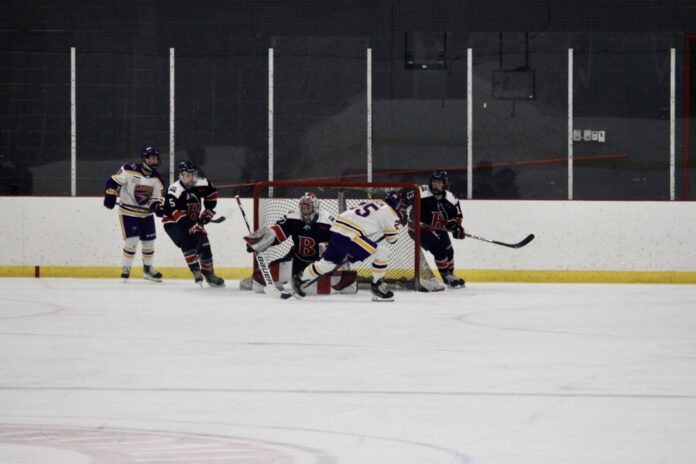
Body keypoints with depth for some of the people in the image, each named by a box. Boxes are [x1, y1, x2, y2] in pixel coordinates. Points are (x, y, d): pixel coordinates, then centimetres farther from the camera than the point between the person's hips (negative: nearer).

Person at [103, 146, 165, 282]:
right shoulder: (130, 169, -17)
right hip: (128, 212, -5)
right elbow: (113, 181, -11)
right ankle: (126, 268, 6)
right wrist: (110, 195, -21)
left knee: (149, 241, 9)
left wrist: (158, 207, -19)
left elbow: (156, 199, 0)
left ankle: (148, 268, 28)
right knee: (132, 240, -13)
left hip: (146, 214, 5)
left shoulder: (157, 179, -1)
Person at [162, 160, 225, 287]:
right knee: (187, 242, -29)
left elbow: (212, 193, 15)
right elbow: (175, 211, -36)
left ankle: (209, 274, 19)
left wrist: (208, 210, 8)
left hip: (193, 221, 6)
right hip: (173, 223, -6)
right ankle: (196, 271, -20)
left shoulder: (201, 184, -8)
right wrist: (192, 225, -41)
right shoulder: (175, 190, -28)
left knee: (204, 245, -1)